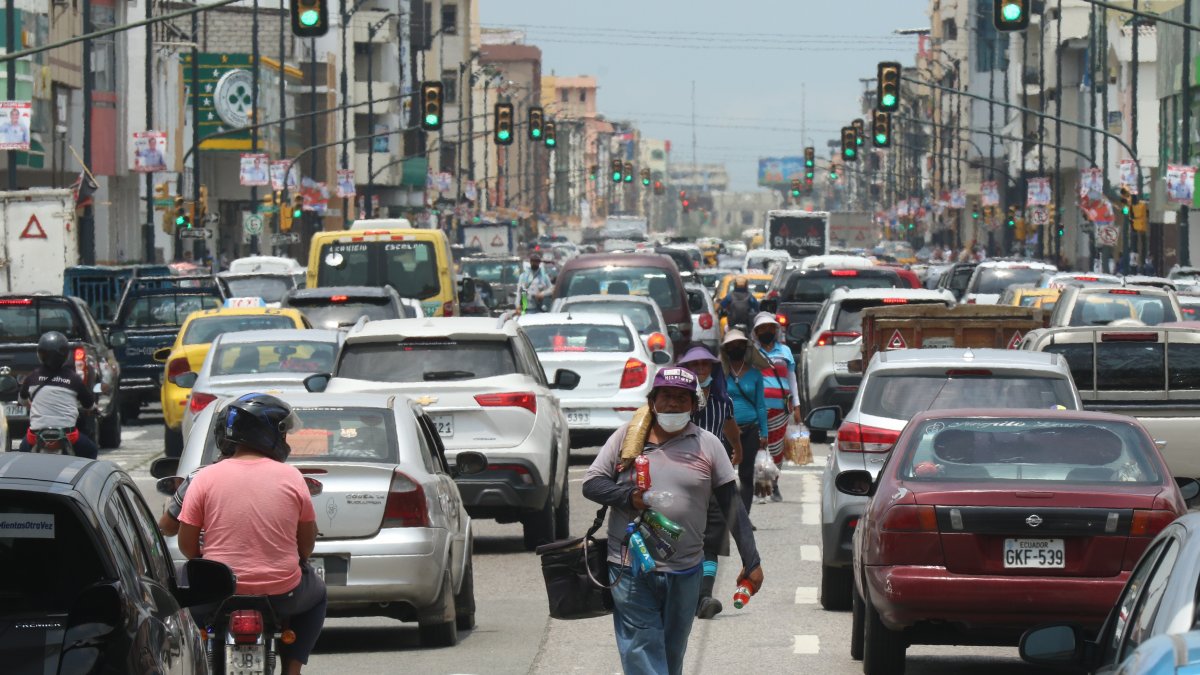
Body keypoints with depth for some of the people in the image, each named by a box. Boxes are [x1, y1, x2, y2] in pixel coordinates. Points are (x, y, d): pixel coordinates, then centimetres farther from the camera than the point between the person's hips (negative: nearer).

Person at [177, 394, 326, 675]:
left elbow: (186, 545, -1)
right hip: (281, 594, 0)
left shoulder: (205, 478, -5)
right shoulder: (291, 477, -3)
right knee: (316, 594, 33)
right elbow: (308, 541, 6)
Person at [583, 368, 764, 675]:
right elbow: (591, 483, 3)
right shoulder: (627, 436, 3)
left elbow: (733, 506, 5)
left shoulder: (708, 445, 4)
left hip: (684, 574, 1)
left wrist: (751, 562, 2)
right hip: (631, 571, -1)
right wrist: (628, 497, -16)